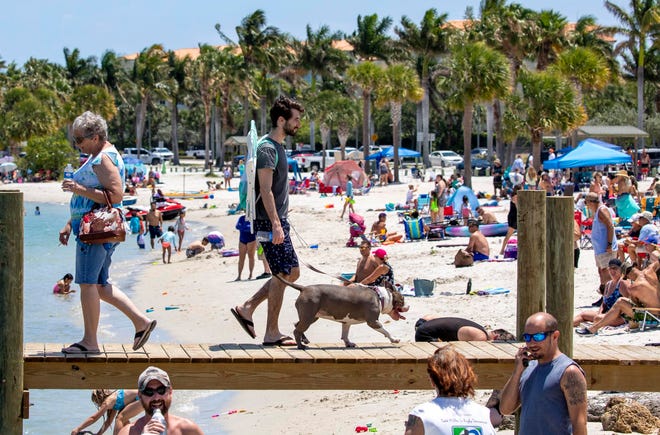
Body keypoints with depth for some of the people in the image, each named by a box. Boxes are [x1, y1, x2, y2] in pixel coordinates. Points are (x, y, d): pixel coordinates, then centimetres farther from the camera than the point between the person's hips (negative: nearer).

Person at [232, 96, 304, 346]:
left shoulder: (277, 147, 17)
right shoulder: (267, 148, -14)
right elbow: (265, 190, -21)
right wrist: (275, 224, -26)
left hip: (278, 220, 10)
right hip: (270, 221, -10)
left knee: (292, 272, 12)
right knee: (283, 274, -7)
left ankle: (247, 308, 16)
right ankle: (272, 334, -1)